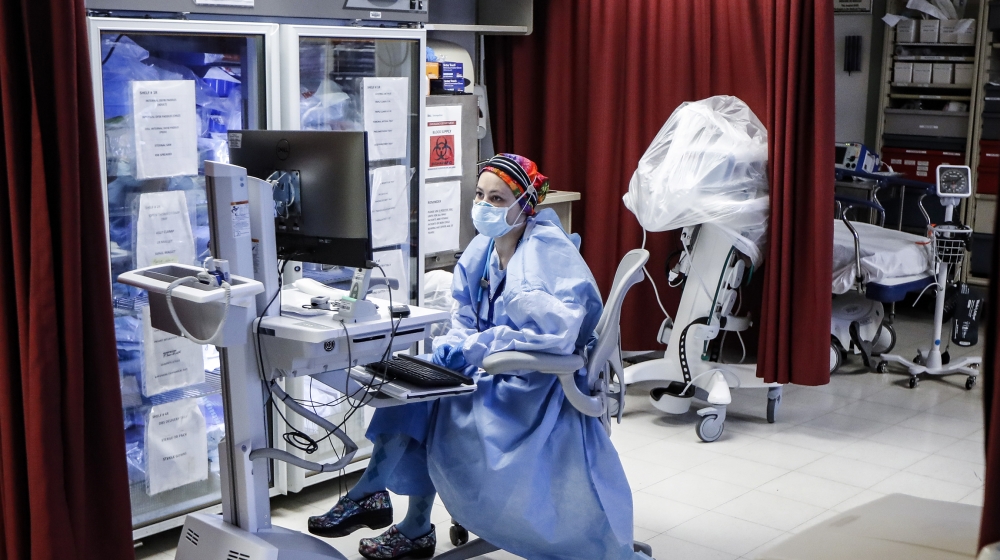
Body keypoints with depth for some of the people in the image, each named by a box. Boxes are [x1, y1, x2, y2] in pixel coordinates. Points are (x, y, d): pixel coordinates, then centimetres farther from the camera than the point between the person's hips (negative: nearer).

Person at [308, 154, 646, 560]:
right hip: (492, 370, 7)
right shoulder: (482, 250, 5)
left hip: (539, 385, -7)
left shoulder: (548, 250, -17)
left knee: (431, 407, -20)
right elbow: (465, 322, 9)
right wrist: (449, 347, -14)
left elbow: (556, 331, -28)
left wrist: (472, 348, -28)